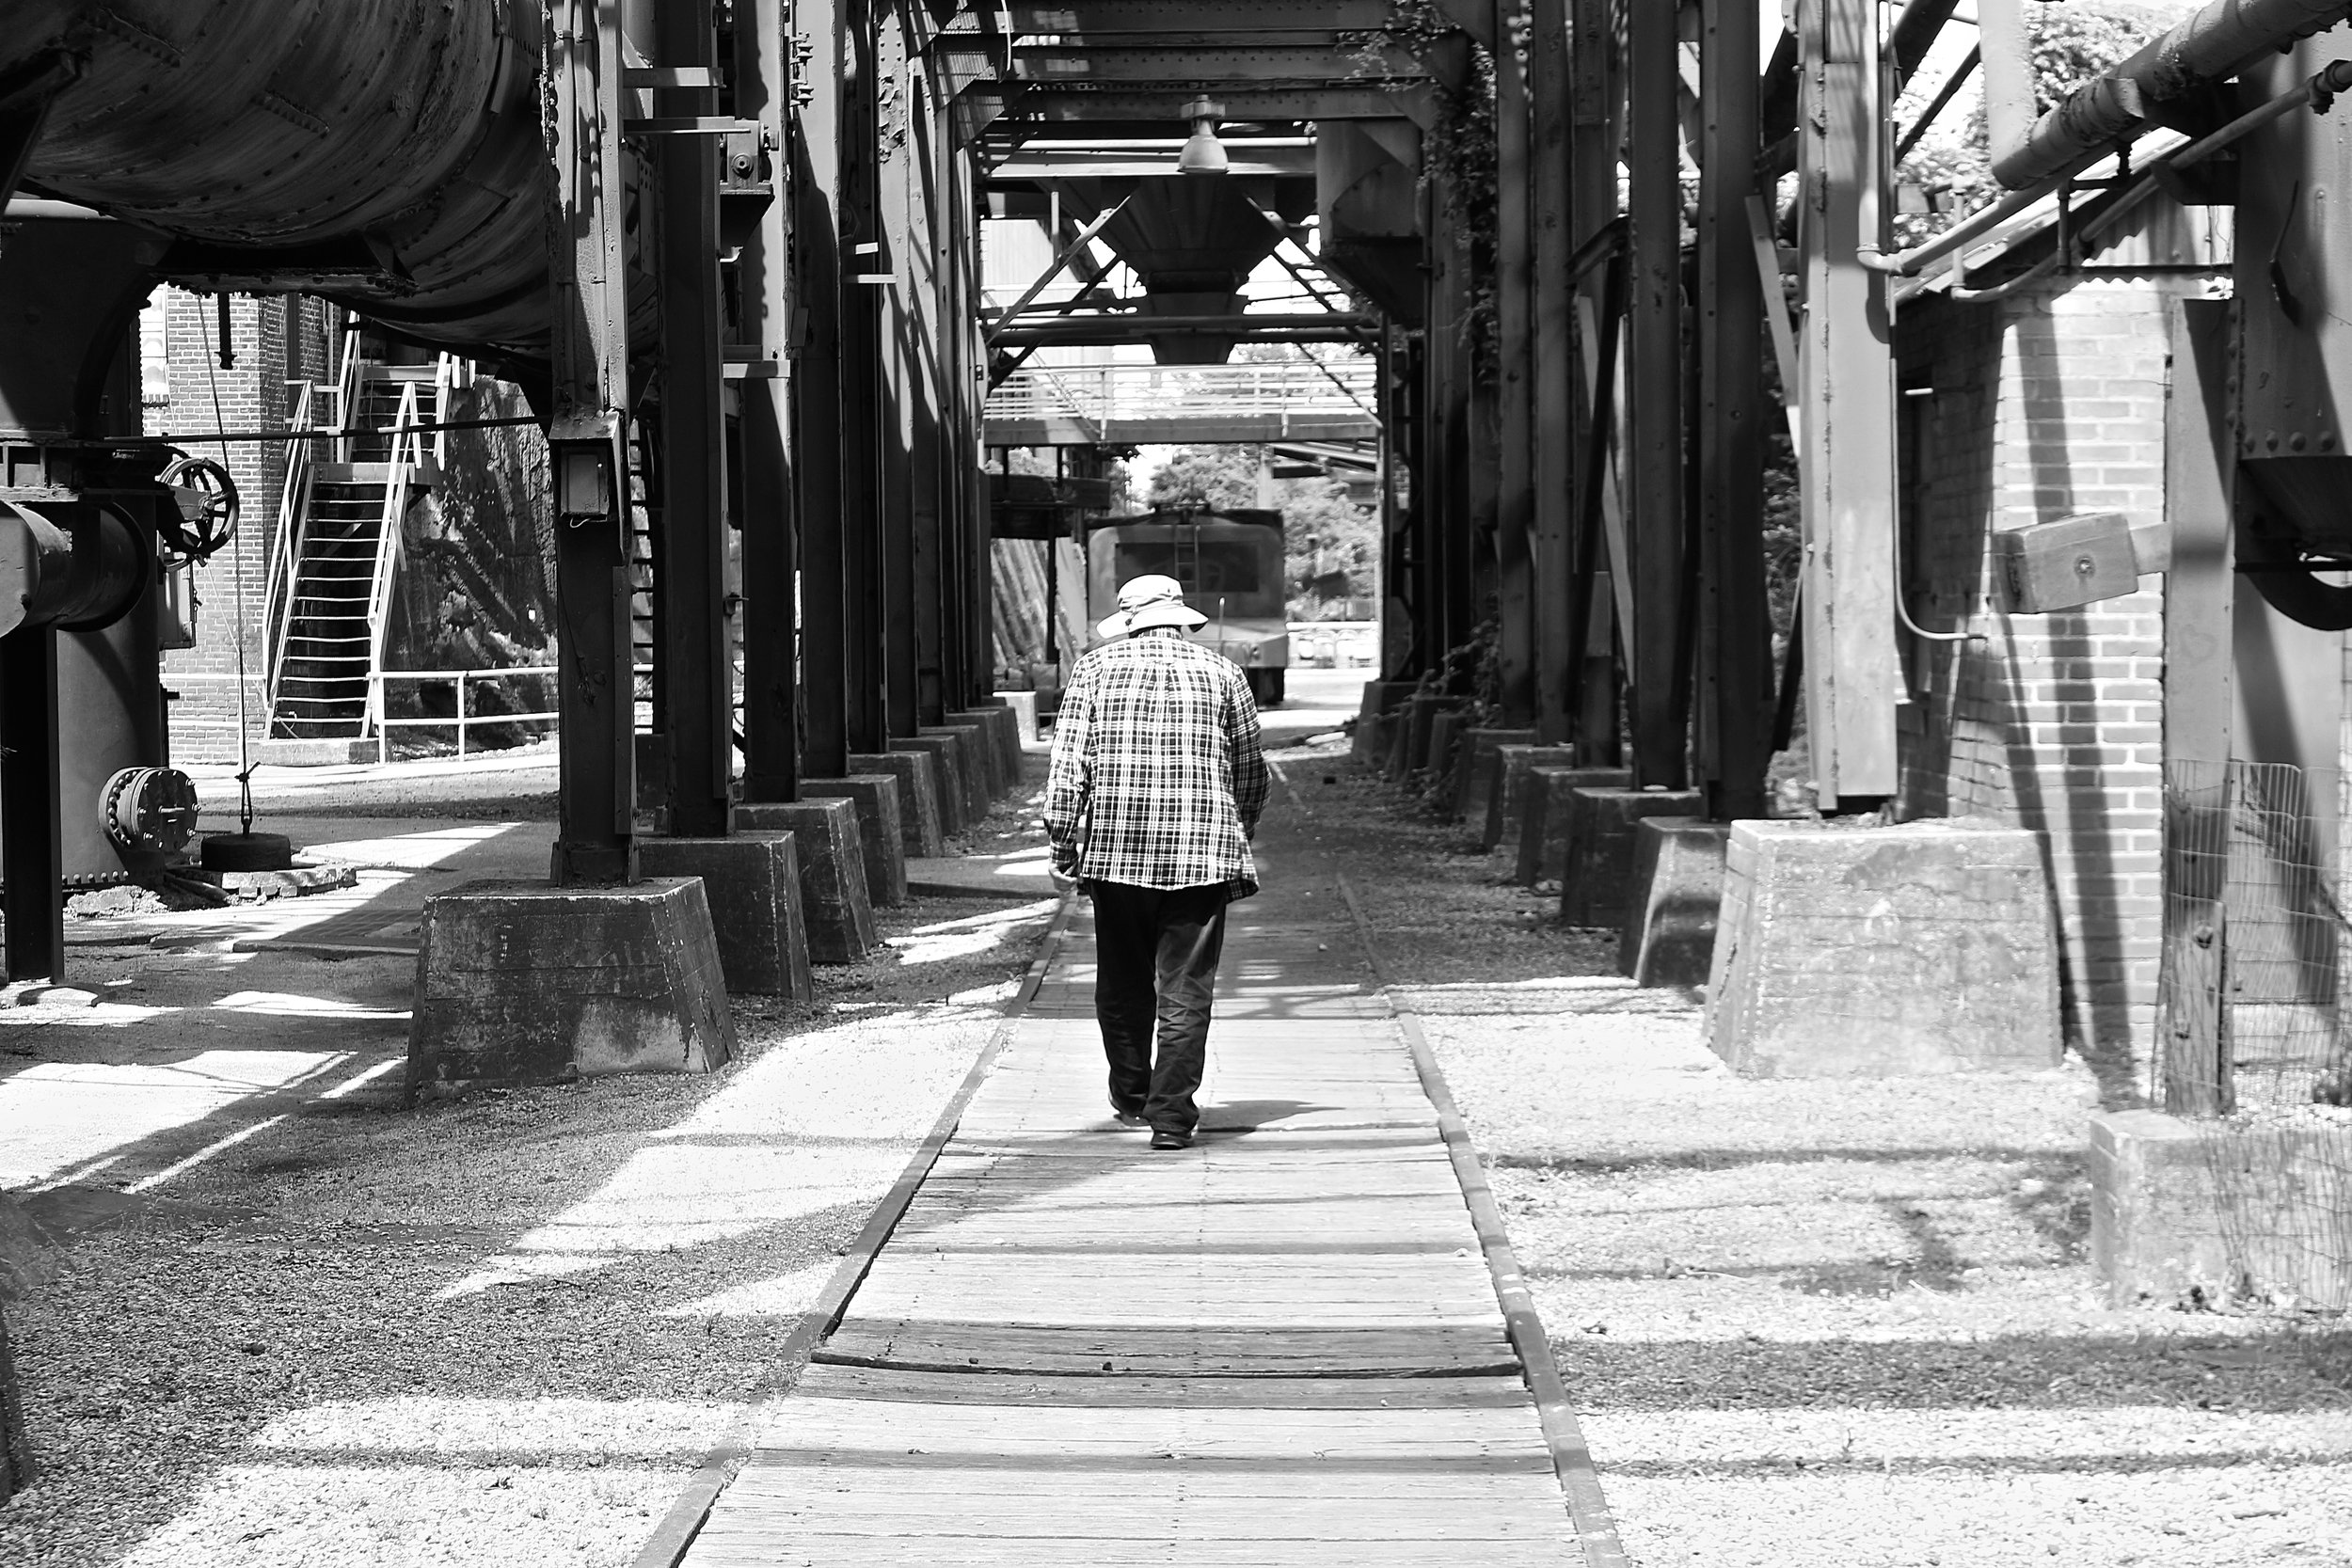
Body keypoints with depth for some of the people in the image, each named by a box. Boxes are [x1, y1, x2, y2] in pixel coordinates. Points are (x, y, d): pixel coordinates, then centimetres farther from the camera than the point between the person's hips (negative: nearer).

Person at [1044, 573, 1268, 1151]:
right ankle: (1171, 1115, -5)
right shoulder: (1221, 671, 8)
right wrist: (1238, 839, 27)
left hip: (1114, 846, 1)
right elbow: (1252, 772, 13)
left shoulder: (1097, 666, 5)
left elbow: (1068, 761, -2)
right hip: (1202, 853, -1)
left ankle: (1131, 1097, 28)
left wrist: (1062, 843, 2)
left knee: (1123, 985, 16)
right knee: (1185, 991, 0)